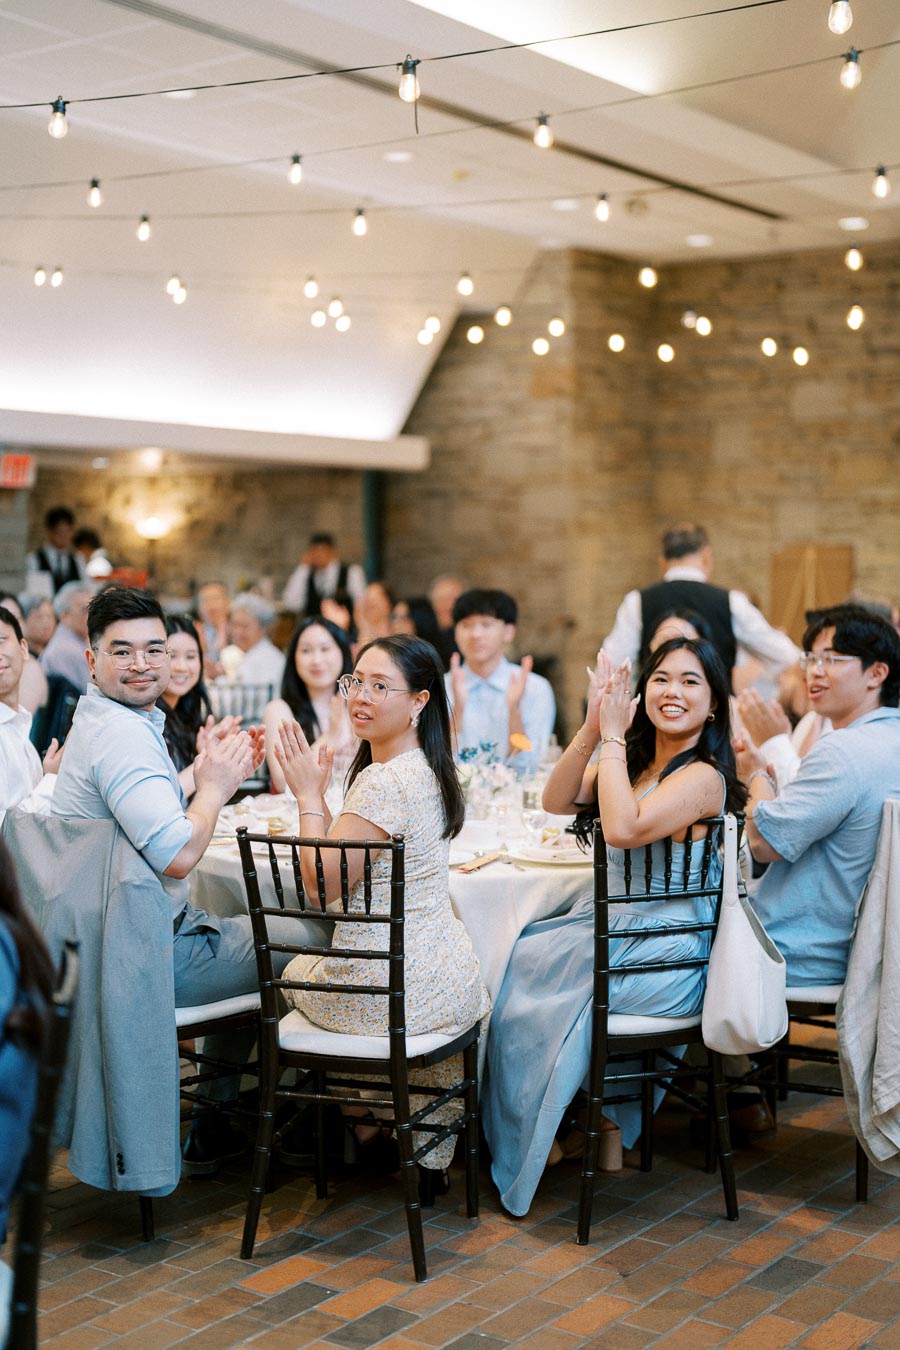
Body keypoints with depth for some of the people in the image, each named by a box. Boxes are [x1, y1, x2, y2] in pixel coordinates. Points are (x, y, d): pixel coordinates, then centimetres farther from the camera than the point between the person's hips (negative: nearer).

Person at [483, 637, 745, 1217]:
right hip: (610, 925, 8)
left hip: (662, 954, -8)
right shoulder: (635, 759, 9)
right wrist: (593, 729, -11)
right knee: (515, 954, 0)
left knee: (519, 970, -3)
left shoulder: (702, 777, -18)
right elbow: (558, 801, 1)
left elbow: (624, 828, -32)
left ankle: (536, 1139, 19)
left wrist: (614, 737, -23)